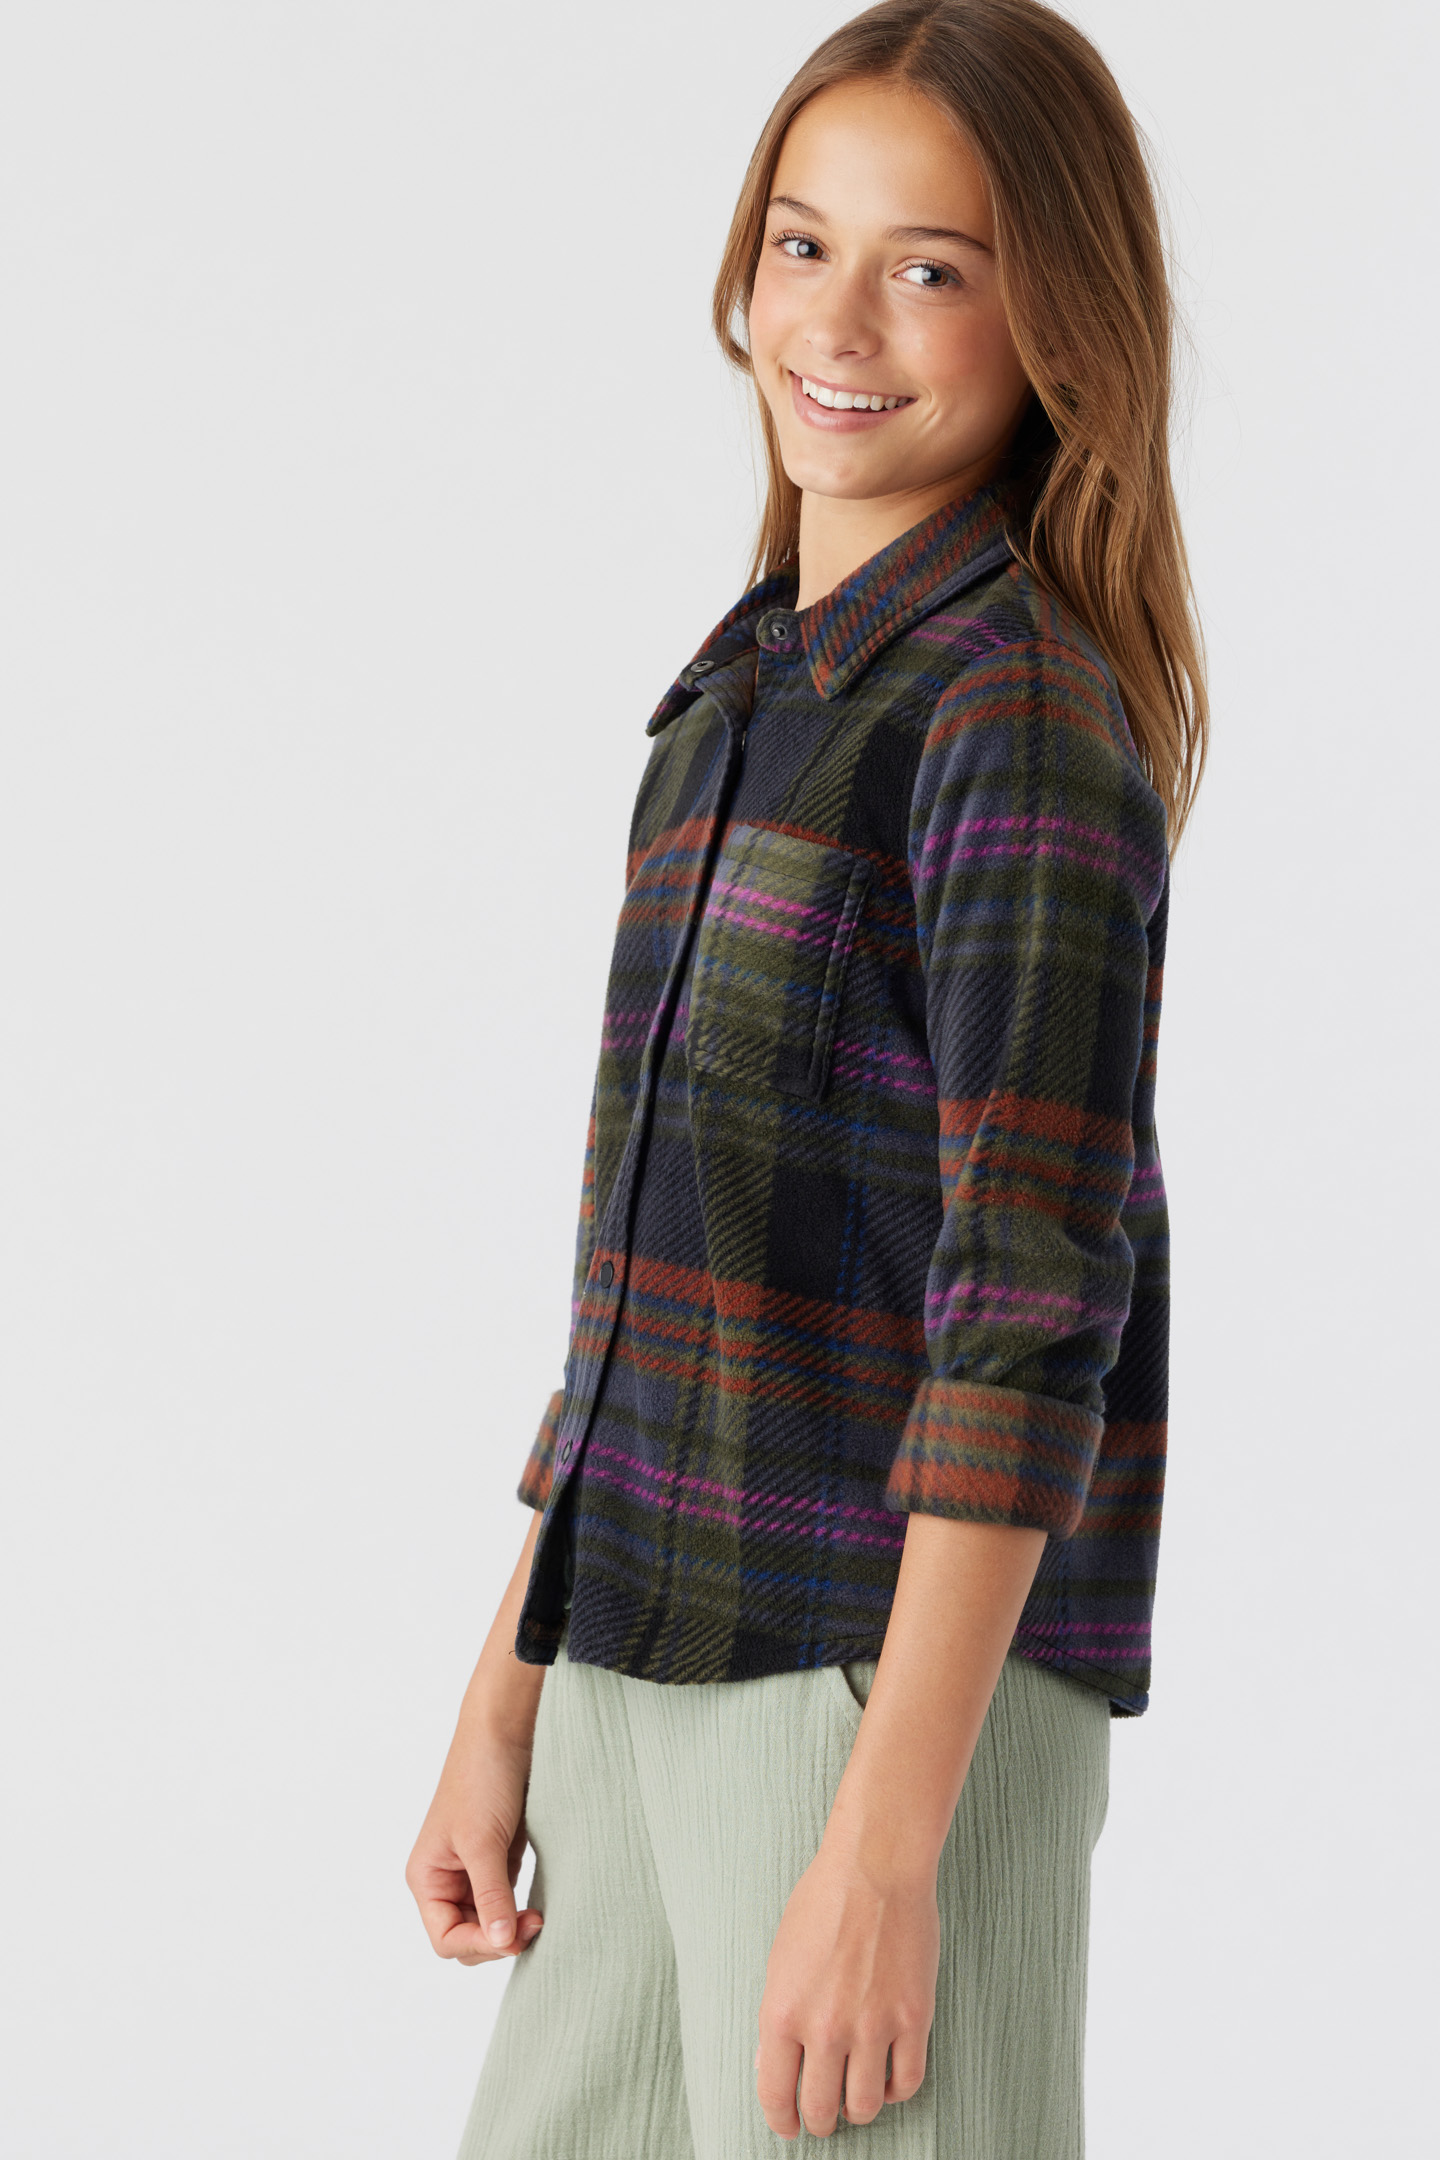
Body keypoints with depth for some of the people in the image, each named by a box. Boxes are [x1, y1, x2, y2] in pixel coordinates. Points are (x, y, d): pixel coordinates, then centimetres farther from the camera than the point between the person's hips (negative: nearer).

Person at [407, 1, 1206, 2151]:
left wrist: (888, 1835, -21)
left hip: (911, 1672, -8)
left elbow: (1032, 1308, -18)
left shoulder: (1021, 716, -12)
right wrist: (509, 1697, 17)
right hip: (655, 1664, 8)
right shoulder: (747, 696, 14)